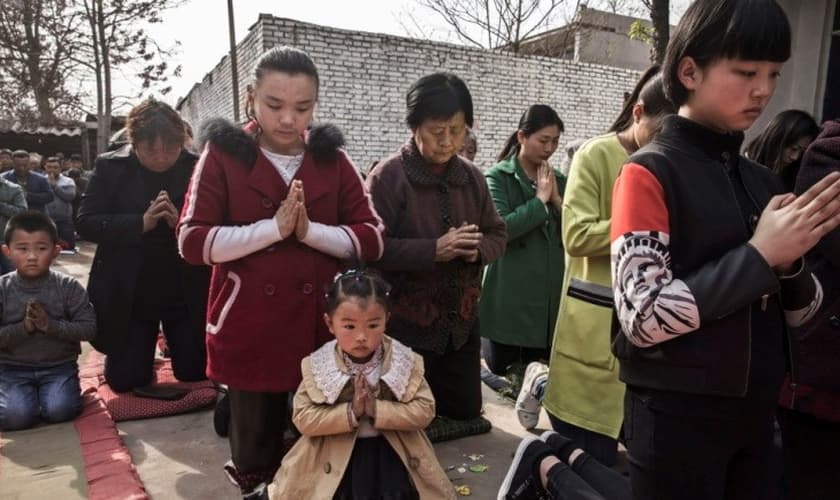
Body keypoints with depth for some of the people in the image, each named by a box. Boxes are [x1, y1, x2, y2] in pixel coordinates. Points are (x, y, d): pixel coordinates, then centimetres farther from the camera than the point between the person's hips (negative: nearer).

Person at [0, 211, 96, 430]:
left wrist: (50, 325, -22)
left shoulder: (69, 287, -7)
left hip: (59, 366, -1)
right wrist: (24, 327, -23)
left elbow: (89, 328, -10)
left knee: (59, 411, -21)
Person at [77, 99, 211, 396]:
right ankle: (143, 356, 42)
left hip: (187, 294, 0)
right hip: (128, 295, 1)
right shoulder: (110, 167, -4)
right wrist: (141, 223, -23)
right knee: (124, 379, 7)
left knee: (194, 372, 9)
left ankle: (172, 344, 43)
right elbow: (85, 223, -10)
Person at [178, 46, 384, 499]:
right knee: (254, 455, 12)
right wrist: (273, 228, -18)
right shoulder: (222, 156, -2)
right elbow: (192, 242, -9)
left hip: (322, 329, 2)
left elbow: (373, 240, -1)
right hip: (249, 331, -1)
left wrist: (310, 230, -16)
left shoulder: (333, 160, 4)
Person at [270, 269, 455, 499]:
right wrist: (351, 411, -21)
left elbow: (424, 410, -11)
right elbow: (303, 419, -10)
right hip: (337, 454, 0)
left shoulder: (405, 361, -9)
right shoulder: (317, 366, -8)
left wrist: (377, 409, -22)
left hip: (391, 449, 1)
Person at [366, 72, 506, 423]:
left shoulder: (471, 176, 5)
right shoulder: (388, 177, -13)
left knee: (466, 417, 18)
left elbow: (498, 235, 10)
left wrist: (477, 249, -13)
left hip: (462, 324, 6)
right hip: (406, 326, -5)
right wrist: (434, 250, -26)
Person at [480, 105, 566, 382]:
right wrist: (539, 199, -15)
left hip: (550, 296, 5)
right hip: (509, 298, -5)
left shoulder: (558, 180, 11)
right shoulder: (498, 176, -5)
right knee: (502, 374, 11)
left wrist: (557, 200, -7)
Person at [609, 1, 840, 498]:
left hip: (755, 411, 7)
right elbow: (643, 317, -21)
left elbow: (800, 312, 9)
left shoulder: (763, 181, 5)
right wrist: (759, 255, -19)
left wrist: (789, 259, -11)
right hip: (675, 415, -6)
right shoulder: (649, 174, -13)